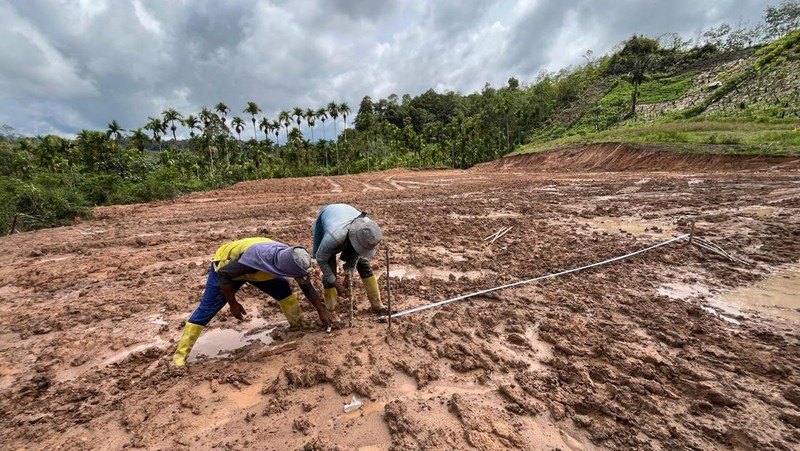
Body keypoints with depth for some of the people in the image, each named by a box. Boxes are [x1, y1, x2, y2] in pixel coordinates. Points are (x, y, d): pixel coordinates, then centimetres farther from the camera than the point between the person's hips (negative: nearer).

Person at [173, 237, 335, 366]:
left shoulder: (291, 259, -27)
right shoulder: (256, 257, -47)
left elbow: (307, 287, -11)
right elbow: (224, 274, -30)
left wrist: (322, 310, -7)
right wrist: (233, 304, -22)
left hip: (257, 271, 5)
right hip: (225, 265, -5)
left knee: (284, 290, -3)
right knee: (206, 309, -3)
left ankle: (300, 326, 15)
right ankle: (180, 356, 13)